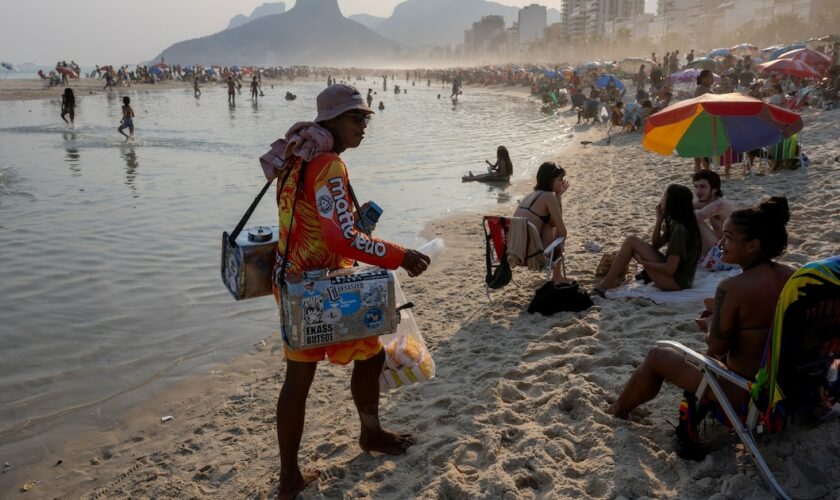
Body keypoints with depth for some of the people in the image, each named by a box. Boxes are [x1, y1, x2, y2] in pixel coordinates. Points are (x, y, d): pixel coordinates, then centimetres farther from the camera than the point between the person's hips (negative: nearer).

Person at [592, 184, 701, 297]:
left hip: (676, 281, -10)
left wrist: (642, 262, -13)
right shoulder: (676, 224, 6)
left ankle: (604, 286, -6)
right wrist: (659, 220, -1)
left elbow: (670, 269, -25)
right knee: (633, 242, 9)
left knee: (631, 242, -13)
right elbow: (655, 244, 13)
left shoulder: (679, 230, -23)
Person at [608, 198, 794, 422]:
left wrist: (710, 324, 2)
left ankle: (618, 410, 36)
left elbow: (716, 347, -18)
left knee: (657, 356, 12)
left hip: (744, 391, -7)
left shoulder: (732, 288, -26)